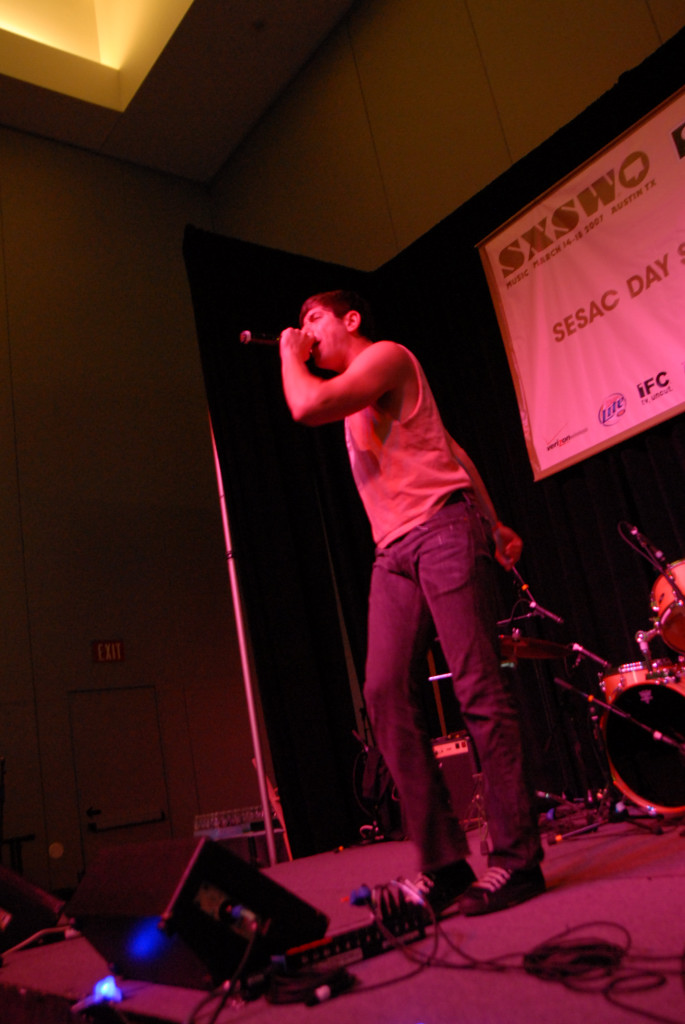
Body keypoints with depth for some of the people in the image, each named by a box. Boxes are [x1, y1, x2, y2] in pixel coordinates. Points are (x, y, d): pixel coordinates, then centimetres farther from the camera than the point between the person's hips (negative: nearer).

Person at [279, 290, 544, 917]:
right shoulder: (358, 399, 31)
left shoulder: (387, 355, 3)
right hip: (394, 554, 8)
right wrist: (495, 522, 24)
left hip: (444, 529, -8)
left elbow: (308, 407, -16)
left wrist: (290, 355, 5)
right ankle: (443, 866, -5)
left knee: (479, 690, -10)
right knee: (386, 693, -7)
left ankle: (517, 859, -4)